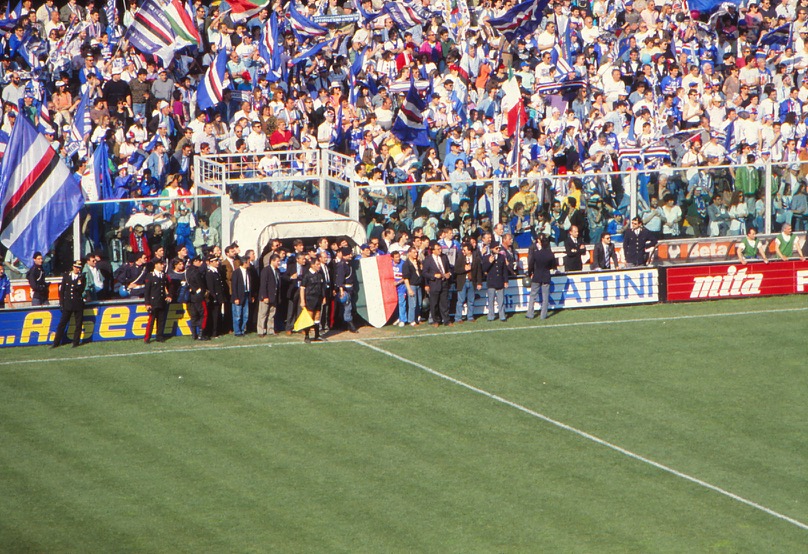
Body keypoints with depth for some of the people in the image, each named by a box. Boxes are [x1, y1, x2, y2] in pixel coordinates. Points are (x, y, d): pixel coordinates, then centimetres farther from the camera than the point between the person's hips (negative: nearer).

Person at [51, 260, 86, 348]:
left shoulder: (82, 277, 4)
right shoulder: (66, 275, 8)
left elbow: (82, 290, -3)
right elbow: (62, 290, 9)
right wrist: (61, 302, 4)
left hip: (78, 304, -1)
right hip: (67, 304, 1)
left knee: (78, 324, -1)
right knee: (62, 323, 2)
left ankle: (76, 342, 7)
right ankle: (56, 343, 5)